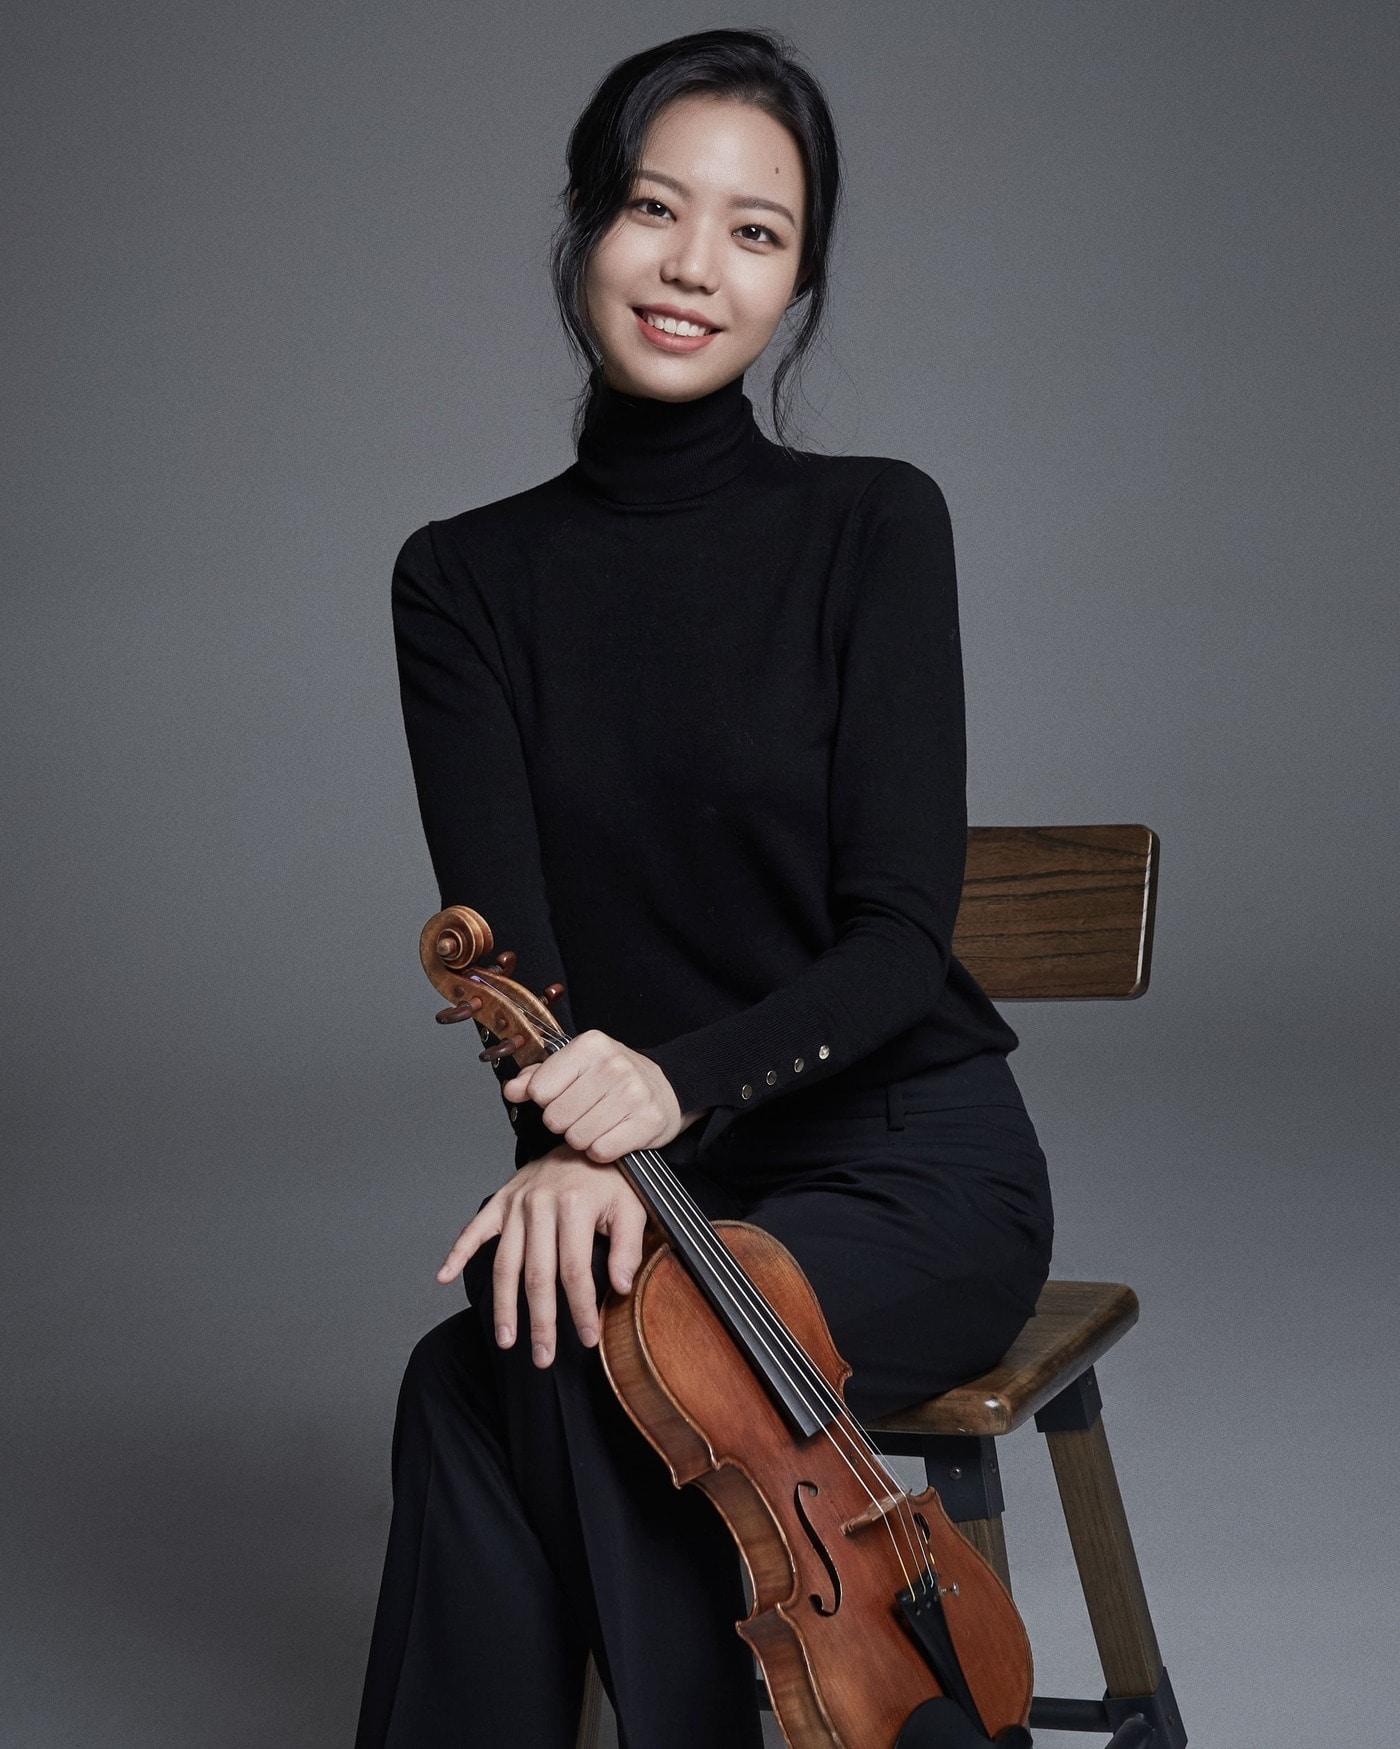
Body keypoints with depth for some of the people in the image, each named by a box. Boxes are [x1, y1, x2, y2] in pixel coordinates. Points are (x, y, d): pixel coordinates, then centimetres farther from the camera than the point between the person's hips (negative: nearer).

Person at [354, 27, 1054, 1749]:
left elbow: (899, 931, -11)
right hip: (646, 1199, 3)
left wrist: (683, 1075, -30)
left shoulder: (873, 526, -5)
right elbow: (501, 929, -8)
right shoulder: (464, 578, 3)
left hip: (906, 1170, -2)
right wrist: (563, 1131, -30)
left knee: (500, 1384, -28)